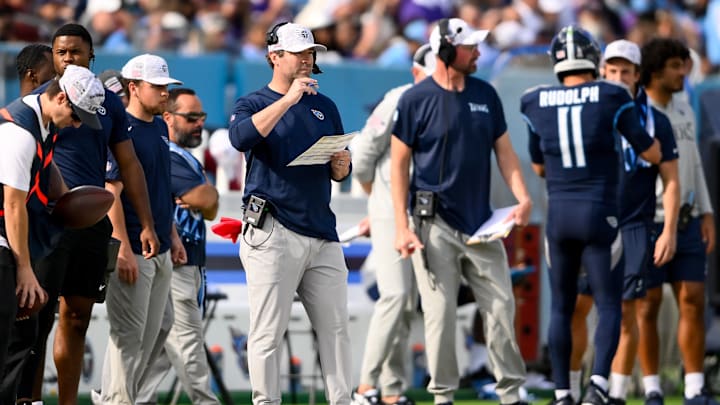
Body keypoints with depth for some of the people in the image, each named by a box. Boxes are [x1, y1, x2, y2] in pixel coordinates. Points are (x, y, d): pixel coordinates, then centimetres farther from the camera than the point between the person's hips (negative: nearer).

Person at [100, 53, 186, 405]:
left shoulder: (159, 127, 14)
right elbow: (111, 192, -18)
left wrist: (173, 236, 20)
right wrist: (123, 249, -22)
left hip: (160, 252, 9)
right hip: (132, 251, -9)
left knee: (153, 335, 12)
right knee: (128, 335, -7)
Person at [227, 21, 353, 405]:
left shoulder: (324, 107, 19)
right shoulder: (252, 103, 3)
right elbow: (241, 137, -21)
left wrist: (341, 166, -2)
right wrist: (288, 99, -22)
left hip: (323, 233, 5)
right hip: (273, 235, -5)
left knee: (335, 327, 5)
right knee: (268, 330, -6)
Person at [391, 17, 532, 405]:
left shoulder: (485, 94, 8)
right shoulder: (416, 100, -6)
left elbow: (504, 151, 12)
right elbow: (399, 164, -4)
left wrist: (522, 198, -5)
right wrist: (402, 227, -11)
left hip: (481, 223, 5)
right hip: (435, 224, -4)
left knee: (501, 308, 2)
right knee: (441, 313, -3)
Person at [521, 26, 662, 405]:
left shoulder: (538, 105, 2)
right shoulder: (611, 100, -7)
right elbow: (652, 154, 1)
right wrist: (644, 118, 19)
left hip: (559, 216, 3)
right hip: (599, 216, -3)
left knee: (561, 307, 13)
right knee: (609, 306, 3)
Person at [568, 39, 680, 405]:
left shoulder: (654, 121, 0)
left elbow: (671, 181, 2)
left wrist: (669, 232, -6)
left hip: (634, 228, -2)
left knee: (624, 310, -2)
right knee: (576, 307, -2)